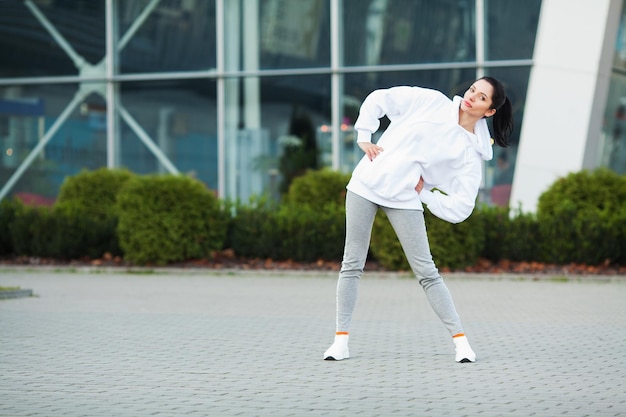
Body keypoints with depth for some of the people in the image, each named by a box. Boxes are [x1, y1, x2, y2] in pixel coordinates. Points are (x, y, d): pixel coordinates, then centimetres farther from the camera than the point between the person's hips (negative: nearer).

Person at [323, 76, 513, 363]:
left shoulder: (473, 151, -2)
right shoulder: (431, 101, 1)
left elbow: (461, 207, -6)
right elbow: (377, 100, 9)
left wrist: (424, 193, -7)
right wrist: (364, 139, 2)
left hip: (406, 200, -1)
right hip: (366, 185, 2)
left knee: (426, 272, -4)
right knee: (352, 264, 4)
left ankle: (460, 339, 6)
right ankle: (341, 339, 13)